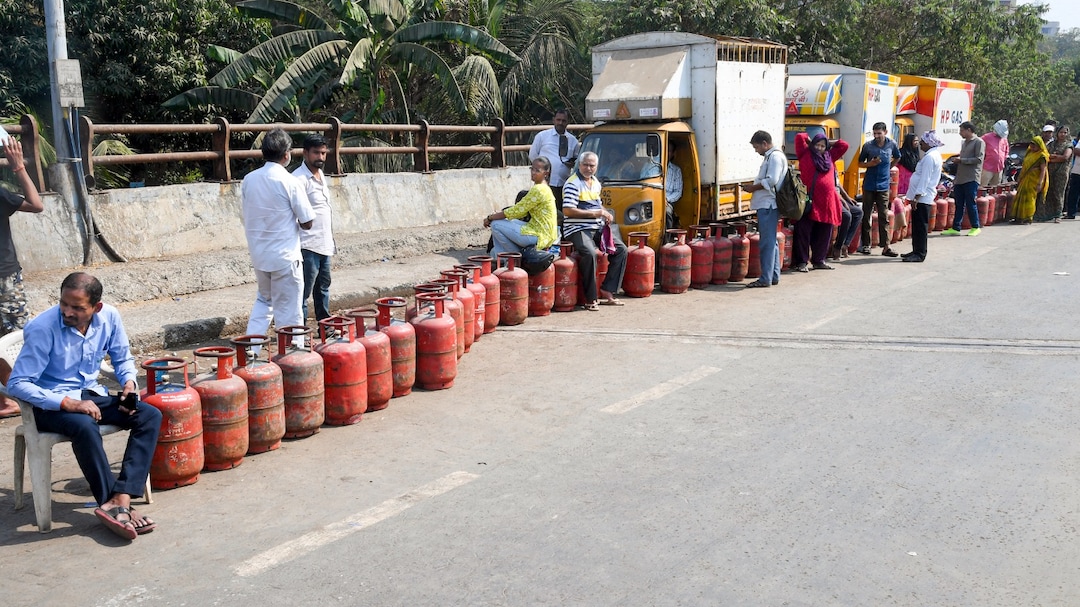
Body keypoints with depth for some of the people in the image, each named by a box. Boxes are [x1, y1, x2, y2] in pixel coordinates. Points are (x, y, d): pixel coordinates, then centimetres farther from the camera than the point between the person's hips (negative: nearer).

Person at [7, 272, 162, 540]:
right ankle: (115, 504, -27)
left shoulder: (109, 317, -7)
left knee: (151, 415, -17)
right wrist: (68, 403, -29)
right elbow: (18, 383, -20)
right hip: (52, 404, -5)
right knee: (85, 426, -38)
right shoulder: (43, 328, -21)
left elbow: (123, 358, 12)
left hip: (91, 395, 6)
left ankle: (120, 499, -29)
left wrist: (129, 382, -9)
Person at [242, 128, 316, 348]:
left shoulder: (249, 180, 1)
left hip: (258, 254, 6)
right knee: (288, 312, 3)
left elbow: (247, 212, 11)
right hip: (284, 256, -6)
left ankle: (250, 348, 17)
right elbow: (307, 222, -12)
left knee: (264, 299, 24)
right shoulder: (288, 182, -15)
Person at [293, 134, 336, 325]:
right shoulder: (299, 178, -14)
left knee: (323, 287, 19)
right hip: (308, 246, -9)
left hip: (324, 244, 9)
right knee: (303, 292, -4)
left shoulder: (321, 175, 15)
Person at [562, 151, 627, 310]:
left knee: (621, 250, -2)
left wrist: (605, 213, 7)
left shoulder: (595, 182, 16)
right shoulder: (573, 184, -10)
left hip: (598, 227, 9)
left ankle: (607, 291, -1)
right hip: (577, 229, -9)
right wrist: (595, 214, -19)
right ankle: (591, 299, -24)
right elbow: (567, 210, -19)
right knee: (589, 253, -33)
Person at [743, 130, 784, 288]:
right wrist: (755, 187, 10)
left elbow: (771, 181, -21)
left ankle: (766, 278, -7)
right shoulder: (771, 156, 19)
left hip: (768, 205, -11)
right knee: (771, 241, 14)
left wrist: (753, 187, -10)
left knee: (767, 242, -9)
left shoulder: (775, 156, -12)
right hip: (767, 205, 11)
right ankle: (774, 276, 20)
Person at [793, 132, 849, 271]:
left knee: (824, 233, 9)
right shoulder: (805, 154, 5)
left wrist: (828, 144, 21)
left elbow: (844, 145, 23)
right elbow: (799, 137, -3)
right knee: (803, 232, -4)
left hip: (827, 202, 5)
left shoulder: (830, 156, 18)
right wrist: (810, 141, 14)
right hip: (809, 201, -5)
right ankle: (801, 262, 0)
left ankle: (819, 260, 21)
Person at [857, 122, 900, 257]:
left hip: (883, 186, 1)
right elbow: (860, 163, 4)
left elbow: (897, 158, 20)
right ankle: (865, 244, 12)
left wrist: (888, 167, 12)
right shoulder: (868, 145, -5)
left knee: (884, 216, -1)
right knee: (866, 215, 4)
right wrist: (871, 164, -14)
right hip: (869, 185, 0)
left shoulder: (891, 145, -1)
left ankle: (885, 247, -1)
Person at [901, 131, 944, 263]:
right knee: (917, 226, 15)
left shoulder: (929, 157, -16)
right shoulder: (934, 155, 17)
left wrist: (916, 197, -20)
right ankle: (916, 251, 21)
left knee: (920, 226, -6)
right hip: (923, 196, 10)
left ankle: (920, 254, -2)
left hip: (922, 197, -10)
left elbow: (924, 179, -21)